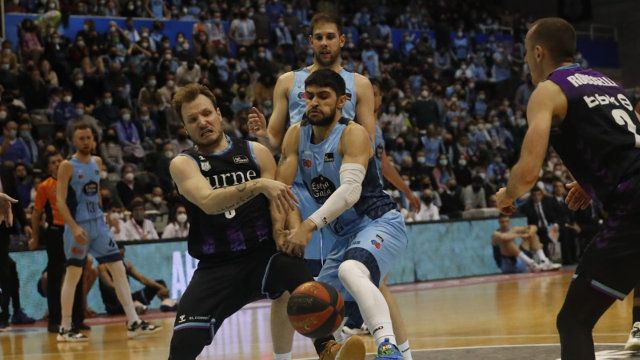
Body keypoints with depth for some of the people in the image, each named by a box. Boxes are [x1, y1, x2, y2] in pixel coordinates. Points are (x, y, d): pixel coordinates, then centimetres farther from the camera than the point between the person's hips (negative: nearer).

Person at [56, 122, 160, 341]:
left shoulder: (97, 163, 10)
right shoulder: (67, 166, -10)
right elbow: (60, 201, -15)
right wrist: (74, 228, -24)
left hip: (98, 224, 6)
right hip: (78, 226, -6)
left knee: (119, 270, 0)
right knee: (72, 276, -1)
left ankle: (133, 323, -2)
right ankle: (65, 329, 6)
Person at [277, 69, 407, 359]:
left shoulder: (353, 134, -15)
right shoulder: (296, 135, 5)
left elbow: (351, 190, -28)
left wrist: (310, 226, -38)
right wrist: (294, 226, -19)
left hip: (381, 223, -9)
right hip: (346, 234, 9)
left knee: (351, 270, -38)